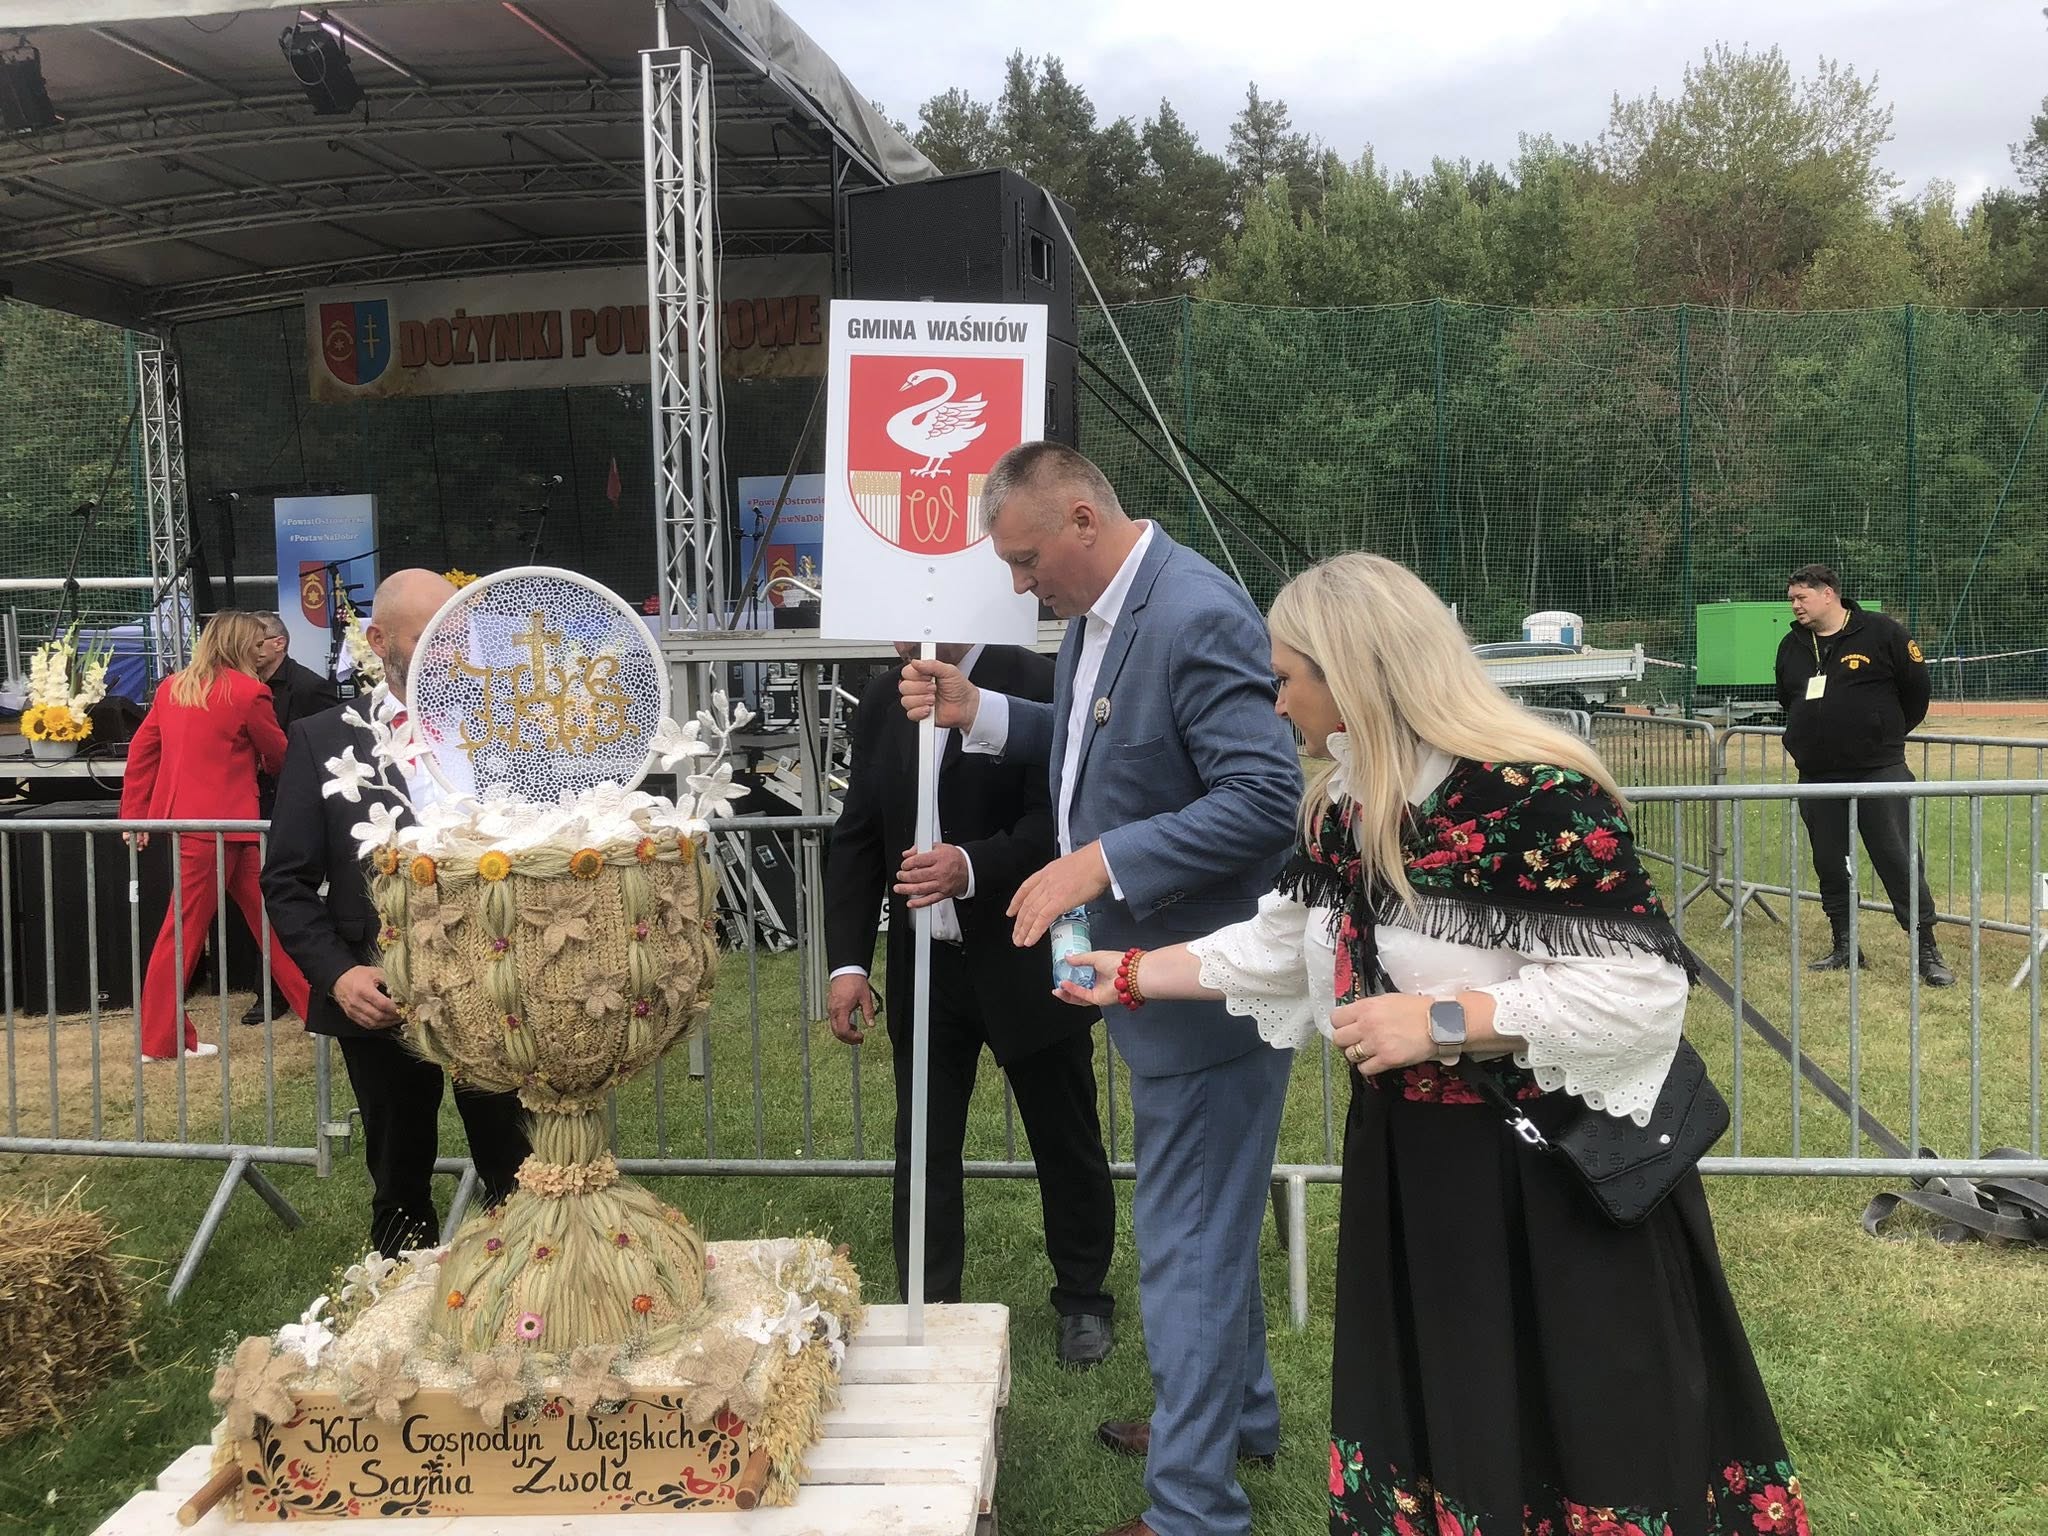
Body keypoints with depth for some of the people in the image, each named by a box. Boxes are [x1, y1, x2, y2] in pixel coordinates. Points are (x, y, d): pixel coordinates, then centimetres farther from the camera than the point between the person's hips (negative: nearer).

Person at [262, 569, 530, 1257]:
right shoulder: (322, 741, 0)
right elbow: (288, 882, 0)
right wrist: (337, 973, -13)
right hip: (382, 1000, 0)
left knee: (520, 1177, 7)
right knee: (399, 1187, 15)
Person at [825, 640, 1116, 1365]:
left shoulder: (1035, 684, -12)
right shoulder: (882, 699, 6)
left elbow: (1056, 819, -18)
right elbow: (856, 837, 7)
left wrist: (974, 867, -35)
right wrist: (847, 961, 0)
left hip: (1025, 963, -4)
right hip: (924, 966, 4)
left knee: (1066, 1142, 12)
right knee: (922, 1150, 8)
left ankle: (1083, 1299, 31)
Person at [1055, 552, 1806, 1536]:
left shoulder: (1533, 794, -24)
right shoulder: (1343, 804, 2)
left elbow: (1642, 989, -25)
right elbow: (1288, 945, 15)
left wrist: (1443, 1021, -27)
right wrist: (1139, 973, 16)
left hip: (1556, 1172, -7)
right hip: (1409, 1169, 7)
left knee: (1585, 1435, 9)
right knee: (1435, 1420, 20)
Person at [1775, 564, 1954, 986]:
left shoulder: (1882, 632, -4)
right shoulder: (1791, 646, 11)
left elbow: (1917, 689, 2)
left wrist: (1887, 735, 9)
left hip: (1880, 772, -5)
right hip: (1817, 778, 5)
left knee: (1899, 861, -5)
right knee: (1829, 864, 9)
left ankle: (1928, 951, 2)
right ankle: (1844, 947, 20)